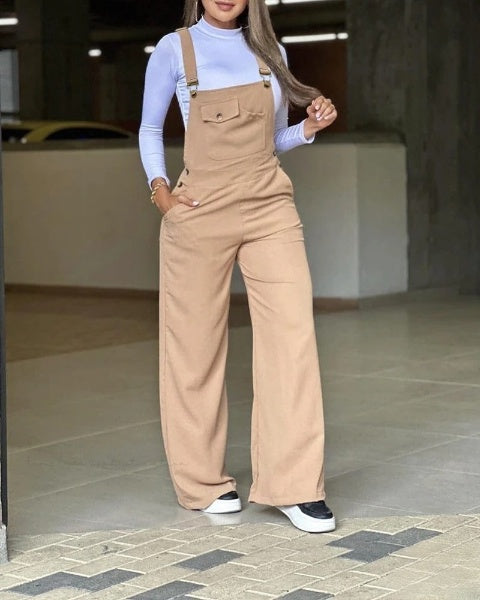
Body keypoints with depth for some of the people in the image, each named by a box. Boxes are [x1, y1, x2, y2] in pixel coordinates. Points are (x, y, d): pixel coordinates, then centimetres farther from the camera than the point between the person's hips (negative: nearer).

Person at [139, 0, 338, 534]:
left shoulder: (270, 51, 12)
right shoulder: (174, 49, 4)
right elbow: (150, 129, 11)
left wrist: (311, 127, 0)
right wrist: (159, 187, -5)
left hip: (270, 209, 2)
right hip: (200, 212, -2)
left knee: (293, 335, -10)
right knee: (196, 347, 3)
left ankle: (295, 486, -7)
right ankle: (203, 482, 16)